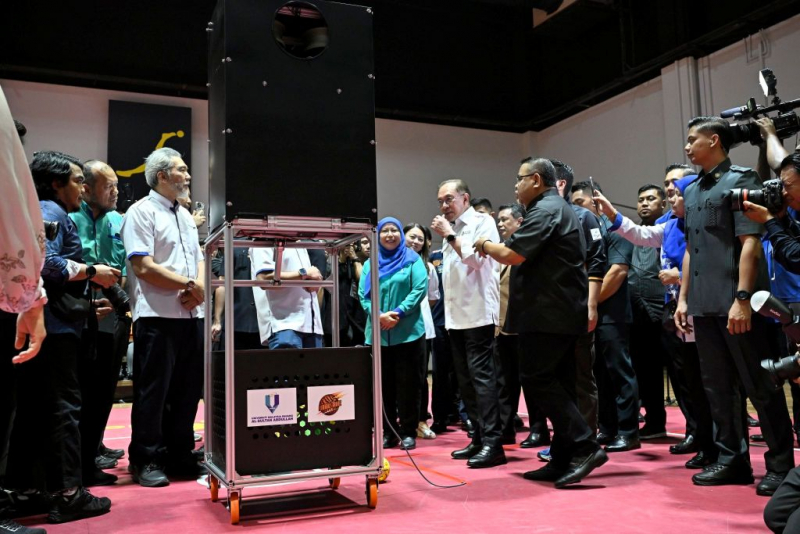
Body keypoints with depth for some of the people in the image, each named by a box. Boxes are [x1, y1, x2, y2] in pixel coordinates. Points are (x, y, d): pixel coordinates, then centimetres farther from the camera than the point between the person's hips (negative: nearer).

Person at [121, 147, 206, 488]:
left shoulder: (186, 216, 19)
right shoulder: (142, 212, -6)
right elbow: (143, 267, -15)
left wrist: (200, 287, -4)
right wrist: (188, 284, -12)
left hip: (191, 315, 8)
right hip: (157, 316, -7)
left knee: (187, 389, 12)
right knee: (153, 392, 1)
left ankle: (179, 456, 24)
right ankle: (146, 461, 14)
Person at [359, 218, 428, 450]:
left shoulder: (412, 260, 4)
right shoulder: (370, 264, 13)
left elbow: (420, 289, -6)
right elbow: (363, 294, 4)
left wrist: (398, 313, -16)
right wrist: (379, 315, -13)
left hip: (408, 332, -3)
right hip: (378, 334, 3)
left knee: (408, 384, 1)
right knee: (384, 385, 7)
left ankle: (408, 432, 11)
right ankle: (389, 432, 17)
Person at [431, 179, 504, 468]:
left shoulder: (482, 222, -3)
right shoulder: (452, 229, 18)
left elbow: (475, 258, -17)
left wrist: (449, 235, -9)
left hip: (478, 313, -8)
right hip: (456, 315, 8)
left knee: (482, 377, -10)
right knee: (466, 380, 9)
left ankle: (493, 443, -8)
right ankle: (479, 438, 16)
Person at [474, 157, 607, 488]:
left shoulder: (544, 211, -11)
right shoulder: (560, 209, 22)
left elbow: (512, 254, -19)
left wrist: (485, 244, -3)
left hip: (548, 313, -10)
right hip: (563, 311, 10)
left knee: (537, 378, -9)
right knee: (557, 383, 9)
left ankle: (585, 447, -9)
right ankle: (564, 460, 12)